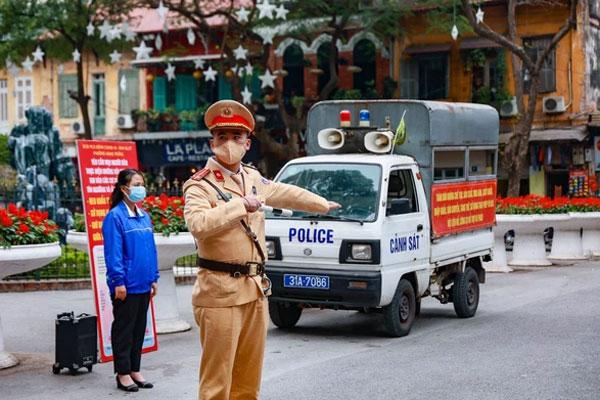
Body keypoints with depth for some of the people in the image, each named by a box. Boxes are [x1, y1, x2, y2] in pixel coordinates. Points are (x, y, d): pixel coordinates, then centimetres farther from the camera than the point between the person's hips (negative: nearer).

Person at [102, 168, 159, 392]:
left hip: (143, 285, 7)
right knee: (124, 329, 3)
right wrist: (119, 281, -17)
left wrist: (154, 278, 13)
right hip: (126, 286, -7)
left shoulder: (144, 217, 10)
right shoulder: (115, 217, -12)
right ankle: (123, 373, 12)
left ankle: (135, 370, 23)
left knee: (139, 328, 13)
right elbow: (113, 252, -14)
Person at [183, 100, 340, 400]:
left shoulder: (252, 178, 14)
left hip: (255, 289, 8)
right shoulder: (199, 186, -10)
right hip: (220, 293, -7)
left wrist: (323, 204, 43)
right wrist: (241, 205, -25)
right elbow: (198, 224, -29)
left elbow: (285, 193, 32)